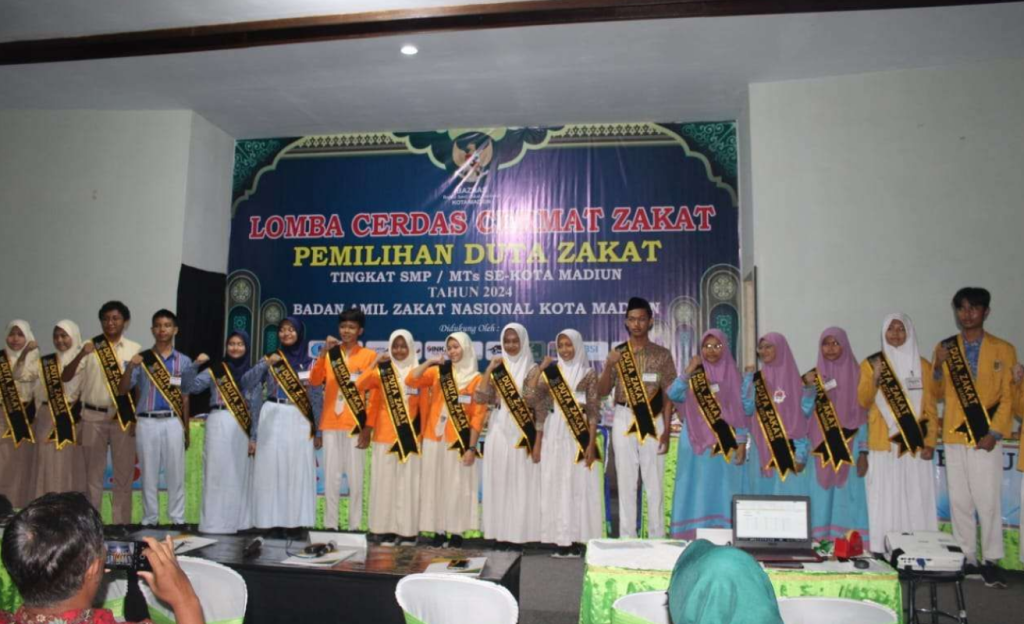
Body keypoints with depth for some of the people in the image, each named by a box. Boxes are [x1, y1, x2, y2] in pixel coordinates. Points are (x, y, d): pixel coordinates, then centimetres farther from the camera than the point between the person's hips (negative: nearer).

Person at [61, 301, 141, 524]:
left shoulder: (134, 349, 1)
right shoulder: (90, 347, 1)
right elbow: (65, 377, -6)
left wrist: (138, 417, -4)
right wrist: (81, 354, -22)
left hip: (124, 417, 0)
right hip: (93, 416, 1)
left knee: (124, 473, 6)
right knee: (93, 471, 10)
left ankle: (122, 523, 16)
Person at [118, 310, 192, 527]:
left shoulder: (184, 361, 7)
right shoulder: (141, 359, 5)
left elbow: (185, 398, 8)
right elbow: (122, 390, 1)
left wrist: (186, 430, 7)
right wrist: (130, 367, -17)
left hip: (173, 423, 0)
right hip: (147, 423, 0)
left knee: (176, 474, 3)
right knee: (149, 474, 6)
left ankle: (178, 520, 11)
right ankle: (150, 520, 16)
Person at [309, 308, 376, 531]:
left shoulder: (369, 356, 2)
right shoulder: (330, 353, 12)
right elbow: (314, 381, -2)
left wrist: (368, 427, -7)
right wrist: (324, 353, -13)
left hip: (355, 425, -3)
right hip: (331, 423, 3)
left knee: (355, 477, 0)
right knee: (330, 477, 6)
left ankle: (354, 526, 7)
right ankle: (330, 525, 13)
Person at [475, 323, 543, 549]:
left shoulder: (532, 370, -2)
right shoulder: (497, 368, 9)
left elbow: (541, 409, -5)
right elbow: (479, 398, 0)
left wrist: (538, 442, -11)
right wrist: (489, 369, -7)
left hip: (522, 434, -4)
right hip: (499, 432, 4)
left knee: (521, 484, -1)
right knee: (498, 483, 7)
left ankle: (519, 534, 7)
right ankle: (501, 532, 16)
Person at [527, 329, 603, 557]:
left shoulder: (588, 374, 2)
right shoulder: (551, 373, 9)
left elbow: (594, 412, -2)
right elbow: (530, 395, -5)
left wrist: (591, 443, -10)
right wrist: (540, 369, -10)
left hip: (579, 436, -2)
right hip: (554, 436, 3)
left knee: (579, 486, -2)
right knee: (555, 486, 2)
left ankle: (577, 540, 5)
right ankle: (561, 540, 9)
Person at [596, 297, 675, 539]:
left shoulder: (662, 354, 3)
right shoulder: (617, 354, 6)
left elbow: (668, 395, 1)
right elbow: (602, 392, 3)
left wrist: (666, 430, -6)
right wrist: (608, 366, -14)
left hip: (652, 421, -1)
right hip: (624, 421, 1)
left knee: (654, 481, 2)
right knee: (626, 481, 7)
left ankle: (657, 537, 11)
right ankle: (627, 537, 15)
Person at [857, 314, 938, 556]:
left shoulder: (922, 365, 9)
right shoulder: (871, 363, 6)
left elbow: (930, 407, 8)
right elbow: (863, 402, -4)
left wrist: (930, 442, -1)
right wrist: (874, 378, -20)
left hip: (915, 445, 1)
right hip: (883, 445, -1)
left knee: (917, 502, 0)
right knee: (884, 501, -1)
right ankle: (881, 553, 3)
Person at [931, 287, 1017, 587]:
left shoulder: (1004, 350, 3)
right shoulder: (945, 348, 9)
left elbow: (1008, 397, 0)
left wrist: (995, 433, -10)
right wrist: (939, 367, -8)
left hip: (985, 438, -2)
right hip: (954, 436, 2)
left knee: (989, 501, -2)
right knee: (960, 502, 8)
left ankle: (990, 561, 9)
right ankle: (967, 559, 17)